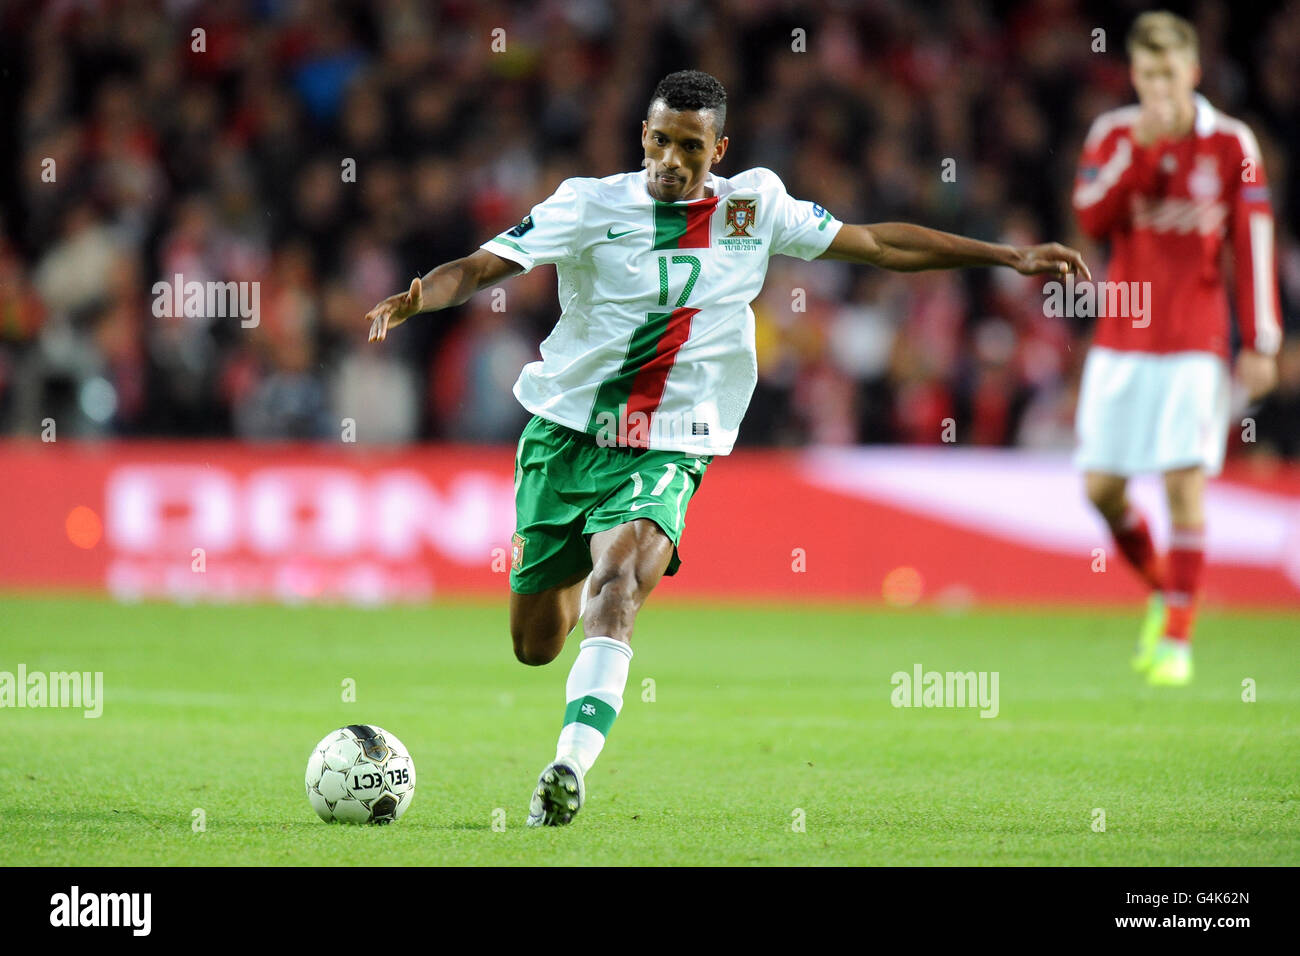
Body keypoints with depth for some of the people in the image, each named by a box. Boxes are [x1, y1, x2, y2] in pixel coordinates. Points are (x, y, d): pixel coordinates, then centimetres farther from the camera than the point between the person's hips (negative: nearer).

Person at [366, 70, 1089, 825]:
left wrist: (1010, 257, 9)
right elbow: (483, 267, -11)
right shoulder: (591, 204, -5)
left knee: (619, 572, -31)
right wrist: (414, 298, -32)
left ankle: (570, 767, -40)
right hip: (566, 434, 1)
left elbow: (878, 244, 10)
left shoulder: (754, 206, 2)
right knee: (534, 645, 8)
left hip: (666, 452, -1)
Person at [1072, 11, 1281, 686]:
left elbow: (1253, 249, 1)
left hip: (1195, 343, -2)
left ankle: (1176, 638, -3)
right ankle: (1161, 592, 24)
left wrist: (1260, 345, -3)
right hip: (1120, 342, 3)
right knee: (1101, 487, 0)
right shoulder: (1113, 136, 4)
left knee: (1185, 485, -10)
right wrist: (1140, 147, -18)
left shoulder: (1231, 145, -1)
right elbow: (1090, 218, -9)